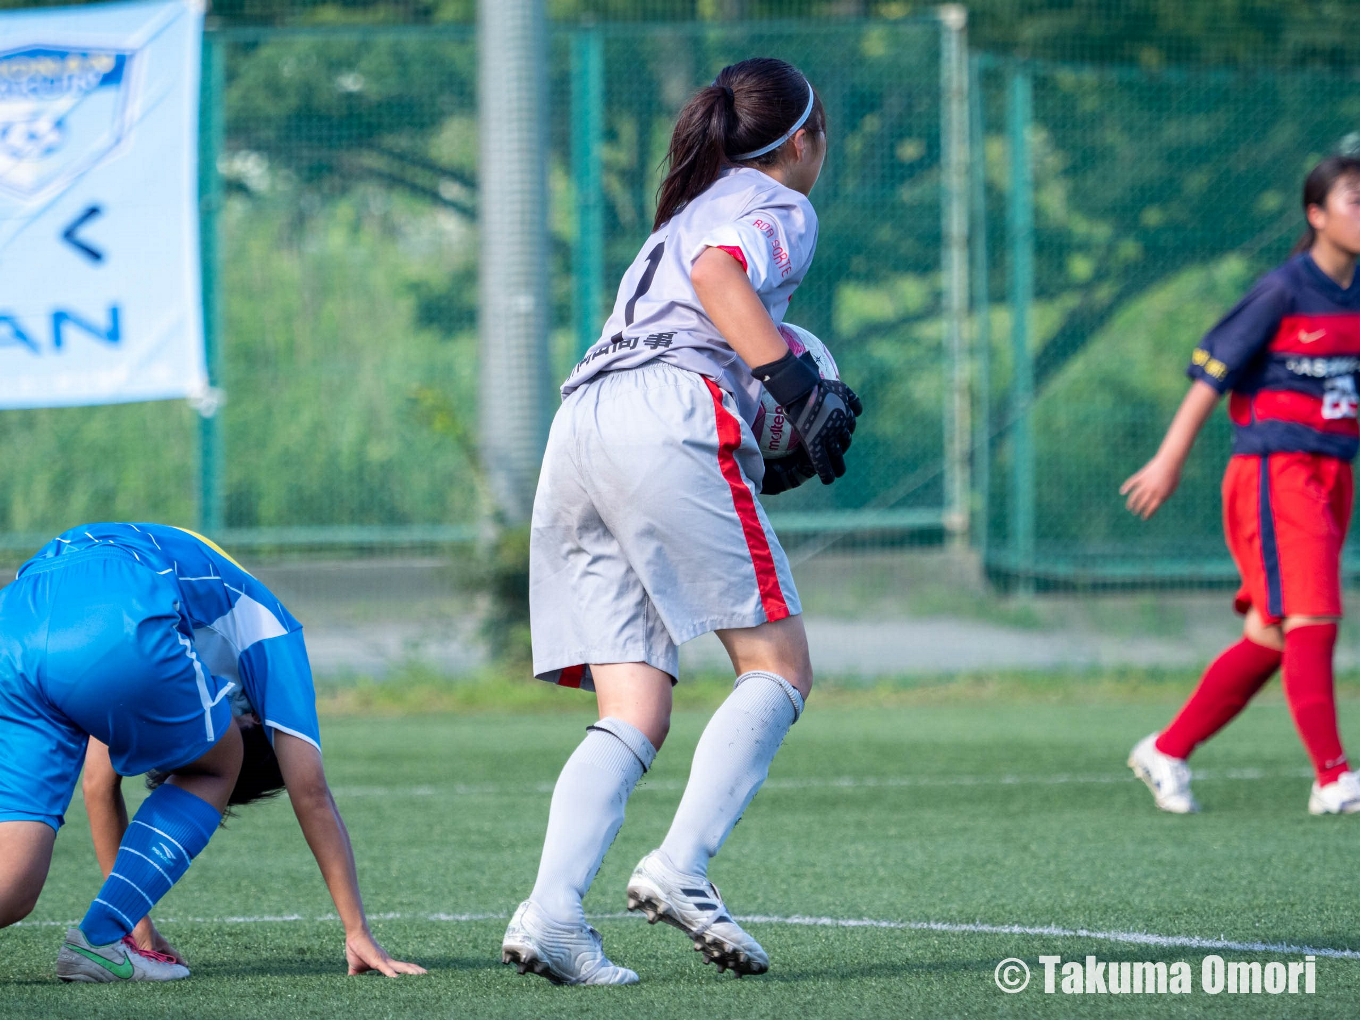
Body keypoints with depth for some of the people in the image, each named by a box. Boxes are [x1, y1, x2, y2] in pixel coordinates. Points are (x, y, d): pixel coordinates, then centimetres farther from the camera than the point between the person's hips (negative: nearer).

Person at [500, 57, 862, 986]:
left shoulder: (686, 213, 36)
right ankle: (681, 868, -22)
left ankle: (551, 912, -20)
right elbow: (718, 273, -11)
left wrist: (764, 468, 29)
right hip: (670, 415, -7)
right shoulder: (778, 209, 11)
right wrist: (798, 385, -18)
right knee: (779, 667, -4)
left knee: (635, 716, 0)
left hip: (577, 427, 7)